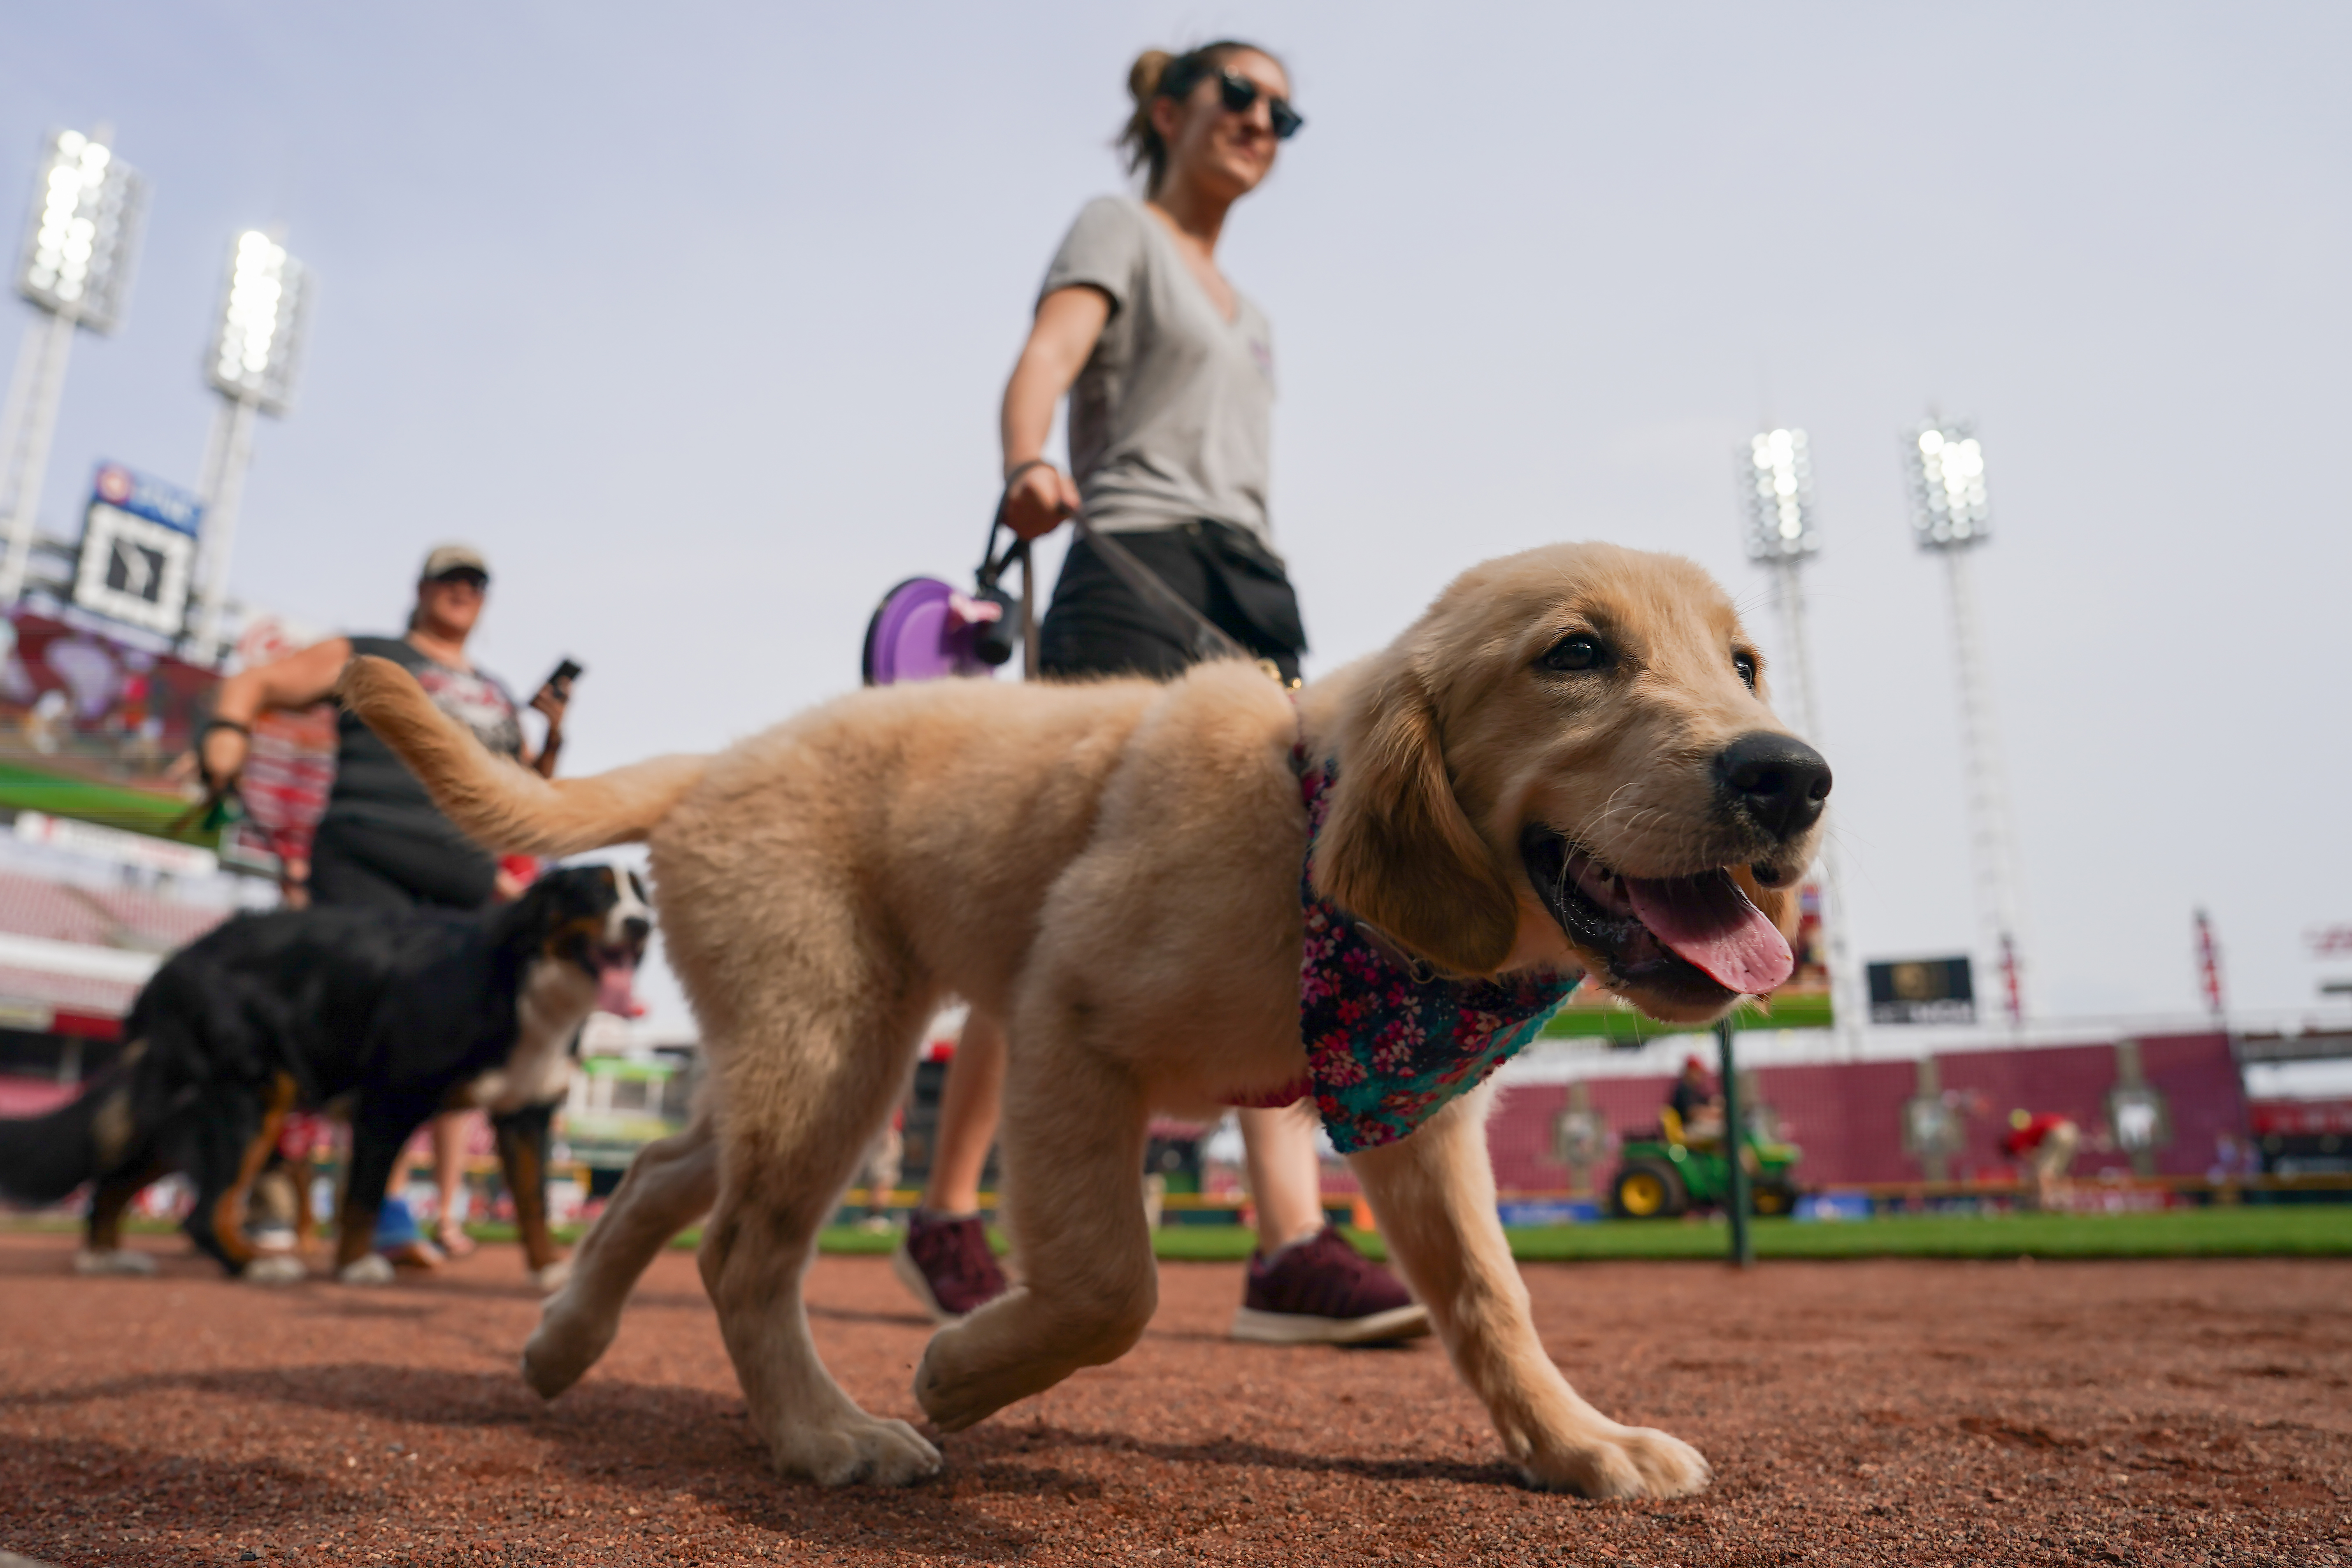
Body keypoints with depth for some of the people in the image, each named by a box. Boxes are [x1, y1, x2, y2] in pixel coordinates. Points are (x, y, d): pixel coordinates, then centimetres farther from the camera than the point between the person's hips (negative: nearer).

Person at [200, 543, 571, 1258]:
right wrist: (227, 729, -11)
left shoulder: (498, 695, 25)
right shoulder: (366, 657, 13)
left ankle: (449, 1209, 7)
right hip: (366, 863, -4)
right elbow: (253, 685, 10)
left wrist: (553, 737, 9)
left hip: (464, 882, 4)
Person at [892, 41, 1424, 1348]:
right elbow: (1045, 360, -9)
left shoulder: (1249, 312, 31)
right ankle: (945, 1214, 1)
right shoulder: (1119, 228, 10)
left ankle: (1294, 1244, -12)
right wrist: (1029, 466, -32)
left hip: (1253, 594, 7)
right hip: (1135, 572, -7)